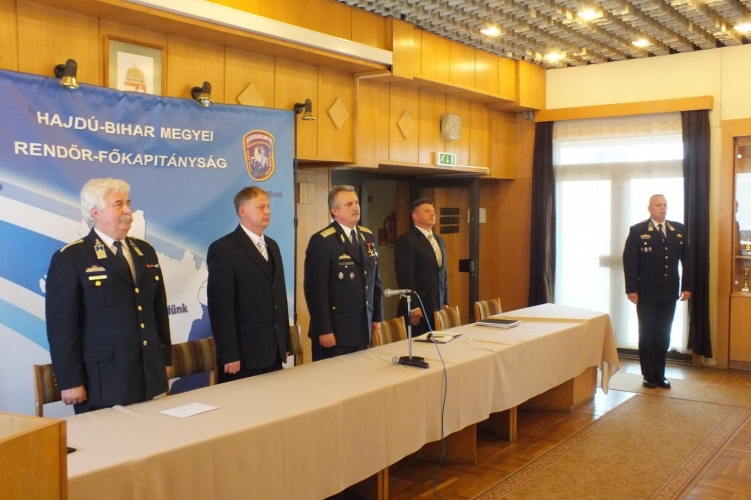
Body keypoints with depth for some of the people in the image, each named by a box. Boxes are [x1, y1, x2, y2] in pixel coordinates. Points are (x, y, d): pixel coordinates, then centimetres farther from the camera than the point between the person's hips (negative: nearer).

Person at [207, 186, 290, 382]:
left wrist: (285, 343, 15)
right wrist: (229, 355, -17)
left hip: (274, 352, 7)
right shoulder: (223, 249, -9)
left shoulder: (272, 246, 15)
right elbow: (220, 306, -13)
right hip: (244, 353, -7)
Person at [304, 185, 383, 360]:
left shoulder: (367, 236, 10)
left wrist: (377, 316, 14)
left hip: (362, 328, 7)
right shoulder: (322, 241, -13)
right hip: (334, 329, -6)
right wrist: (323, 329, -18)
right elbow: (316, 289, -16)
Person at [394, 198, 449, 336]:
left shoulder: (439, 240, 17)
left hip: (437, 307, 7)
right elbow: (405, 276, -15)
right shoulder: (406, 240, -9)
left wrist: (445, 302, 15)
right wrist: (413, 306, -19)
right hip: (417, 307, -7)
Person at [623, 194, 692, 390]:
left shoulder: (679, 230, 7)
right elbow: (629, 261, -8)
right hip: (646, 293, -3)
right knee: (647, 335, 5)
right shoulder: (637, 231, -4)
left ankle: (660, 374, 19)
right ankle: (649, 375, 15)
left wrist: (687, 286, 2)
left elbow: (686, 260, 8)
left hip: (669, 293, 3)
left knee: (663, 336, 9)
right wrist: (631, 289, -13)